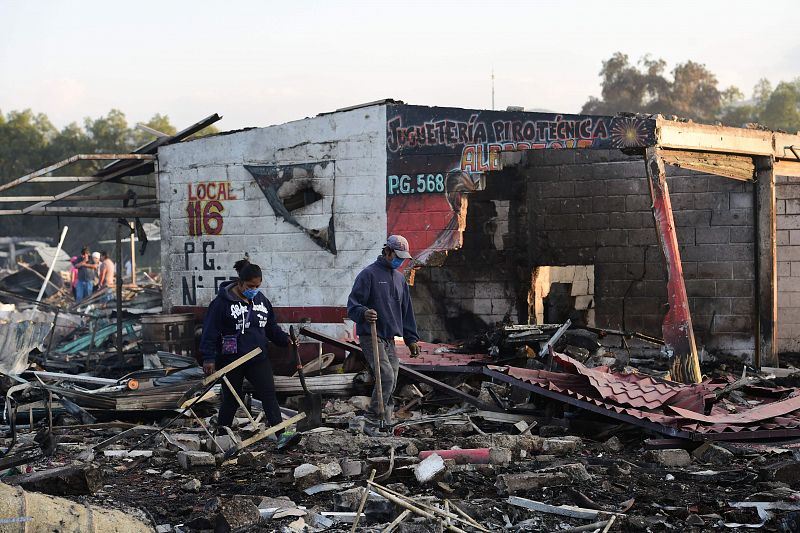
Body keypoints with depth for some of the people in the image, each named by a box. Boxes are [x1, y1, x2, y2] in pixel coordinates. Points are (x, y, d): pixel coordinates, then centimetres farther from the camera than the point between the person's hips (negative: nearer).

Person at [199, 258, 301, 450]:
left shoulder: (261, 300, 9)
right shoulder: (223, 301, -10)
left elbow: (271, 327, 18)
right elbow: (210, 330, -11)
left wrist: (285, 339, 2)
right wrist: (208, 358, -16)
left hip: (258, 359, 4)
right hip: (231, 360, -4)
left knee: (269, 394, -8)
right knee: (231, 399, 7)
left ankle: (281, 436, -15)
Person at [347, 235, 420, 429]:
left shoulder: (399, 278, 18)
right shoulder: (369, 274, -7)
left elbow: (406, 310, 23)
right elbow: (353, 305, -11)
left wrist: (411, 338, 18)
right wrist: (364, 313, -33)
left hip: (390, 338, 8)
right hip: (371, 337, -8)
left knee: (391, 383, 5)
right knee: (386, 377, -19)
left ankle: (385, 423, 12)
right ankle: (373, 421, -12)